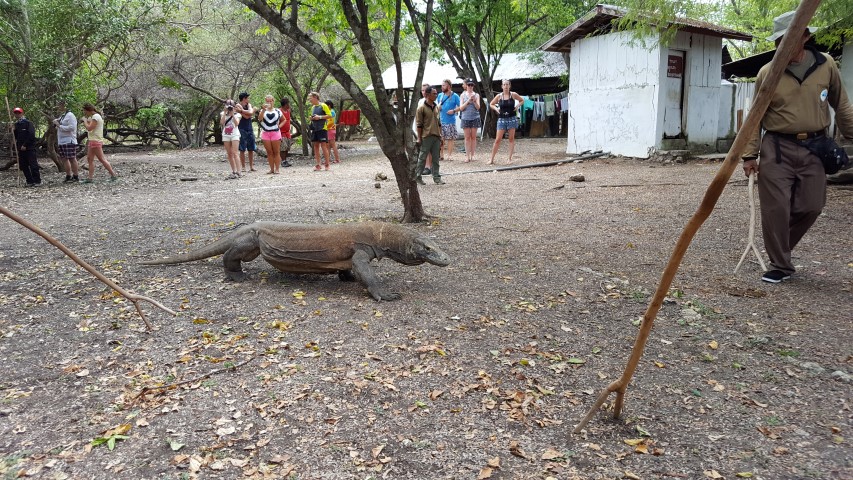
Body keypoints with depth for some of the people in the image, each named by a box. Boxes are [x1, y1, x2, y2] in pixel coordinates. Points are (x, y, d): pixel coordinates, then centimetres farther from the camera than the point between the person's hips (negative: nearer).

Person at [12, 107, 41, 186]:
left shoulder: (28, 123, -6)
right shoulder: (16, 124, 14)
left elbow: (31, 135, -14)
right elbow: (16, 137, 18)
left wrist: (25, 145, -16)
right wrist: (13, 132, -2)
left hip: (29, 148, -7)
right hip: (21, 149, 7)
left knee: (33, 165, -7)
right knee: (23, 166, 6)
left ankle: (37, 181, -1)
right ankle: (30, 181, 12)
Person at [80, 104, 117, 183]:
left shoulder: (95, 117, -14)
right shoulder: (95, 116, 17)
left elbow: (89, 128, -20)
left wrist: (85, 120, -6)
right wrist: (87, 121, 7)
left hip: (96, 141, -10)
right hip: (92, 141, 10)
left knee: (102, 159, -8)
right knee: (90, 159, 7)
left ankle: (113, 175, -5)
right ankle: (90, 178, 7)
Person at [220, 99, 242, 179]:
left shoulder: (237, 115, 2)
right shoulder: (223, 114, 9)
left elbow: (237, 123, -14)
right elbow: (222, 122, -8)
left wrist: (233, 113, -14)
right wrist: (225, 112, -10)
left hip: (235, 135, -4)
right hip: (226, 135, 4)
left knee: (234, 153, -13)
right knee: (229, 154, 5)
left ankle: (238, 172, -15)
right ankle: (233, 171, 11)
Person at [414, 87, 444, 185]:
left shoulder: (436, 107, 13)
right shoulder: (422, 108, -6)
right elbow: (419, 124, -7)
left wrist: (440, 136, 15)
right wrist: (419, 138, -10)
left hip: (436, 137, 6)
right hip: (426, 137, -6)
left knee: (436, 158, 7)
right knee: (422, 158, 0)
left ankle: (436, 177, 12)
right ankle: (417, 176, 10)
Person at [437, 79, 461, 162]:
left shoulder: (455, 96, -2)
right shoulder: (440, 95, 10)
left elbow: (460, 106, -3)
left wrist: (453, 110, -17)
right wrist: (438, 107, -2)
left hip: (450, 121, -4)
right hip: (441, 121, 4)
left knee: (450, 139, 0)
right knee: (441, 139, 5)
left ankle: (448, 155, 6)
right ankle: (441, 155, 14)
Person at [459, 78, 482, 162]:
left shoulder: (476, 95, 6)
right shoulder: (463, 95, 6)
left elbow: (478, 107, 0)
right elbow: (461, 108, -2)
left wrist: (474, 100, -17)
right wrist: (468, 100, -13)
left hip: (475, 118, 0)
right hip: (465, 118, 0)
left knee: (473, 137, 3)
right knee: (467, 137, -1)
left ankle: (472, 155, 9)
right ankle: (467, 156, 0)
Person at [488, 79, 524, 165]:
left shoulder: (513, 94, 0)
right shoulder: (499, 96, 1)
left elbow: (522, 100, 14)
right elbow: (491, 104, 13)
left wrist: (517, 106, -3)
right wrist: (496, 108, -5)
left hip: (512, 118, 0)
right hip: (502, 119, 0)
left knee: (511, 139, 3)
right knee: (498, 139, -3)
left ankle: (510, 158, 10)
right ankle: (492, 159, 1)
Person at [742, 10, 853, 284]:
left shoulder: (826, 66, 1)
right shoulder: (767, 73, -3)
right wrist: (750, 154, -3)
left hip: (814, 148, 2)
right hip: (778, 148, -2)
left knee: (811, 207, 6)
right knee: (776, 208, -2)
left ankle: (780, 248, 30)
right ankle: (780, 265, 11)